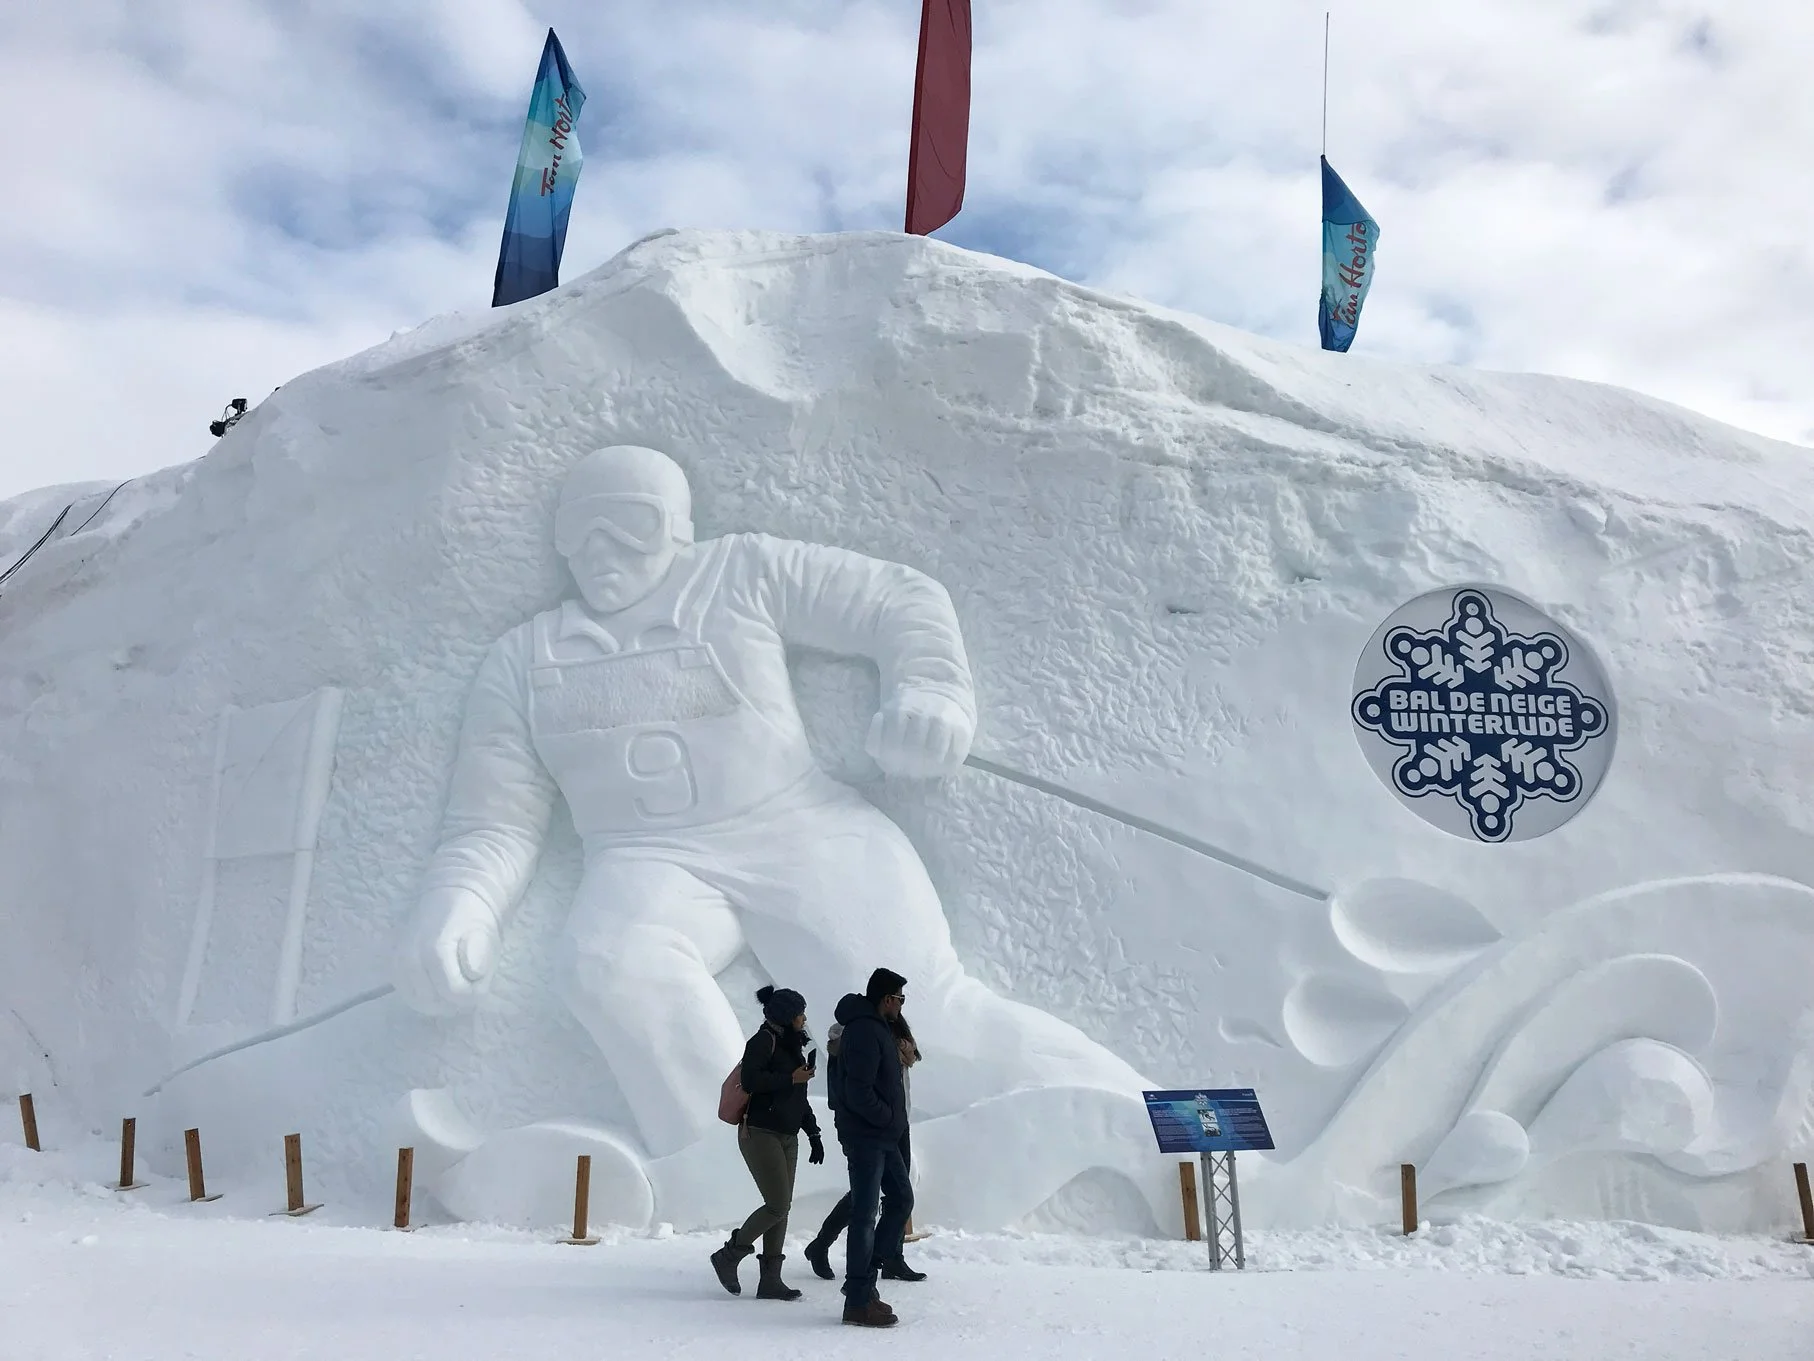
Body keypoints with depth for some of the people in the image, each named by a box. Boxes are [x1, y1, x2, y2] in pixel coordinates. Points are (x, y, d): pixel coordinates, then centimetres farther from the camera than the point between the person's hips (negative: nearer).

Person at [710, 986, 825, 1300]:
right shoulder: (764, 1041, -9)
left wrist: (814, 1135, 19)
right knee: (778, 1205, -12)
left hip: (787, 1137, 9)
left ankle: (770, 1280, 7)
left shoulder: (791, 1045, 17)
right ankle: (729, 1256, 4)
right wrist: (791, 1078, -17)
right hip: (760, 1134, -9)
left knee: (782, 1207, 4)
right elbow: (750, 1080, -24)